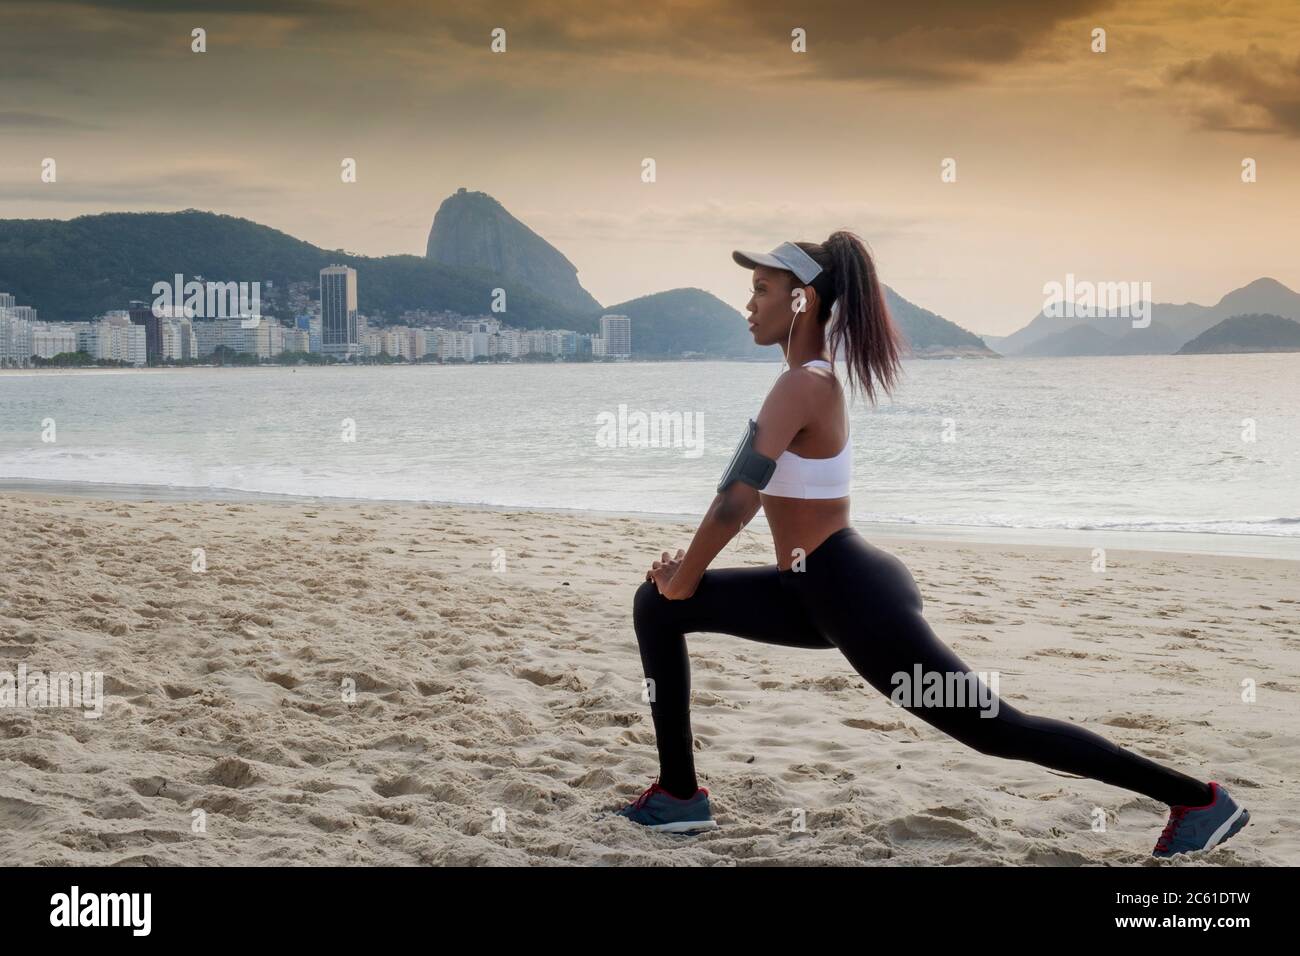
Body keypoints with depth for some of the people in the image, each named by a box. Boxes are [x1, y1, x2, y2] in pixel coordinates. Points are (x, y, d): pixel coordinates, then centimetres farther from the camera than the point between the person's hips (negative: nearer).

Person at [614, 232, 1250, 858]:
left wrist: (684, 579, -7)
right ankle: (678, 795, 14)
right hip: (820, 592, 10)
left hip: (856, 599, -10)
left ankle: (1198, 799, 4)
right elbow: (753, 492, 20)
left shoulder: (801, 386, -19)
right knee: (655, 608, 11)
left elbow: (737, 500, -21)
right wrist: (685, 567, 17)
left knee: (994, 728, -5)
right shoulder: (816, 378, 12)